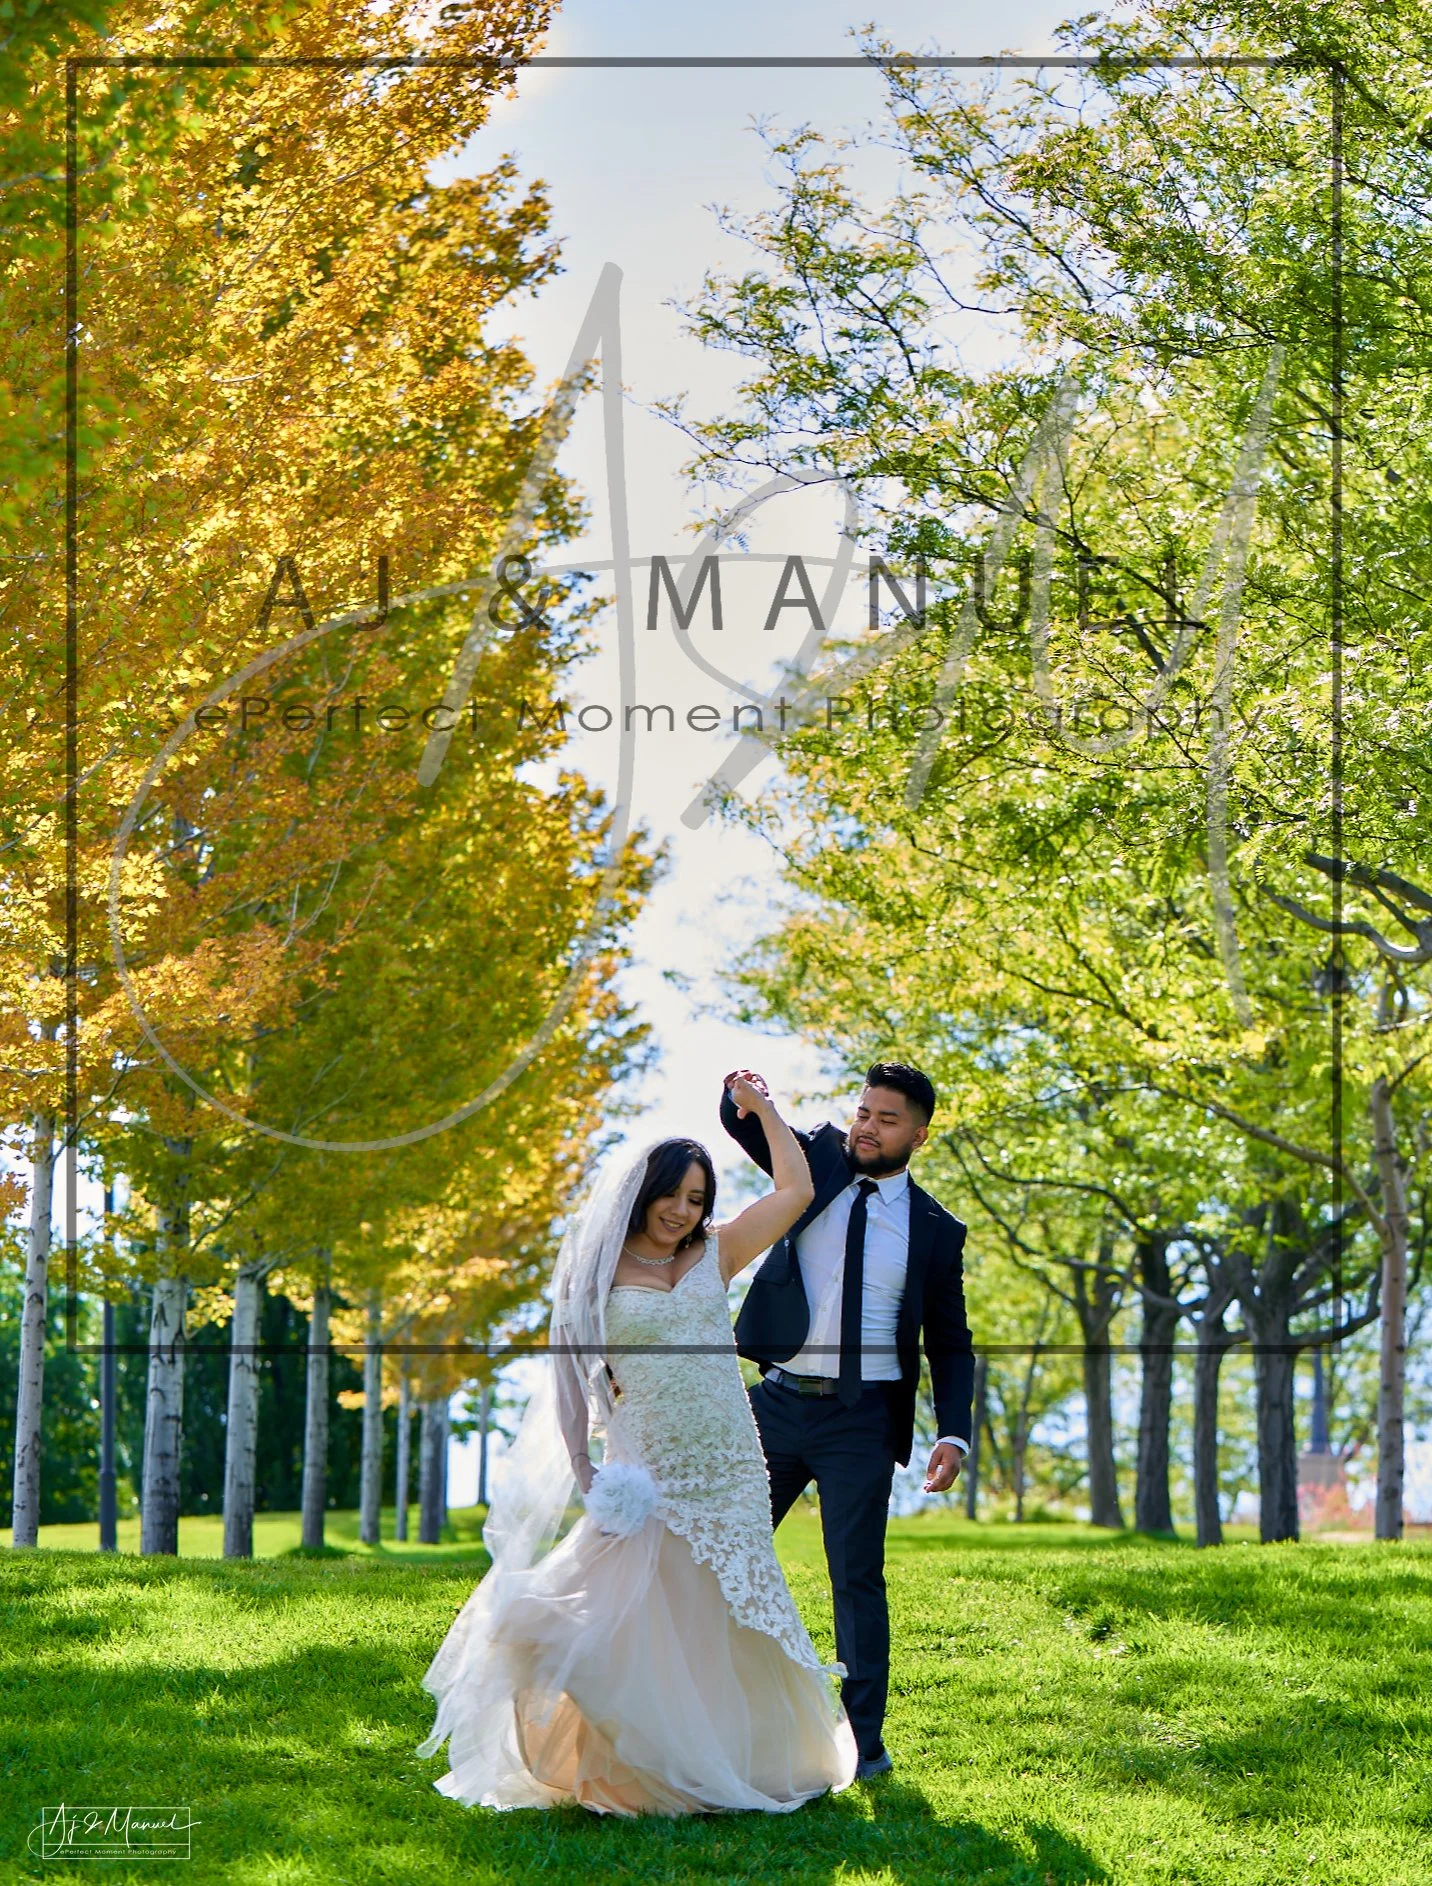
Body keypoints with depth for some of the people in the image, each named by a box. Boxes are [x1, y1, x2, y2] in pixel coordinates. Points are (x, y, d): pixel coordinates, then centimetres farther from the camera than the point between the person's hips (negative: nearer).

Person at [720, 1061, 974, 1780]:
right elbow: (748, 1128, -6)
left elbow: (950, 1343, 8)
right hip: (778, 1400, 2)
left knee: (857, 1578, -1)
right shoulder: (818, 1160, 9)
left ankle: (863, 1741, 4)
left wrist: (954, 1434, -5)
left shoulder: (936, 1230, 5)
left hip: (862, 1417, -2)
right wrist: (744, 1099, -30)